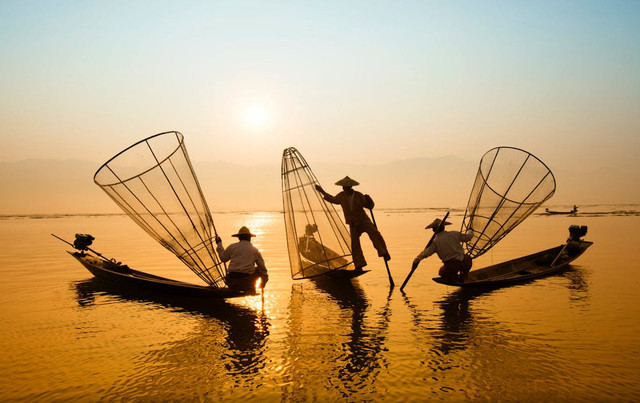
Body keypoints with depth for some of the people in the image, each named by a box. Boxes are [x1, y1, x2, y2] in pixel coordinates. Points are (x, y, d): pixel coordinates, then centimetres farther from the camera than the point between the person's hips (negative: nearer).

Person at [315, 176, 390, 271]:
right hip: (353, 224, 3)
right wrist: (322, 191, 22)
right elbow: (333, 200, 21)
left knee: (374, 233, -27)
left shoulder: (358, 195, -11)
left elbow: (370, 206, -8)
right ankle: (359, 265, 5)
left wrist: (369, 200, -30)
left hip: (363, 220, -3)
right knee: (355, 244, -2)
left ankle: (384, 253, -24)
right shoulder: (341, 196, 0)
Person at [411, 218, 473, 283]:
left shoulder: (435, 242, -5)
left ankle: (453, 277, 6)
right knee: (468, 257, 37)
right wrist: (470, 232, 39)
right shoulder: (454, 234, 3)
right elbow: (468, 237, 16)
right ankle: (464, 275, 20)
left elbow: (425, 253, -14)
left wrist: (415, 261, -7)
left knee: (442, 272, 32)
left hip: (451, 266, -2)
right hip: (463, 263, 2)